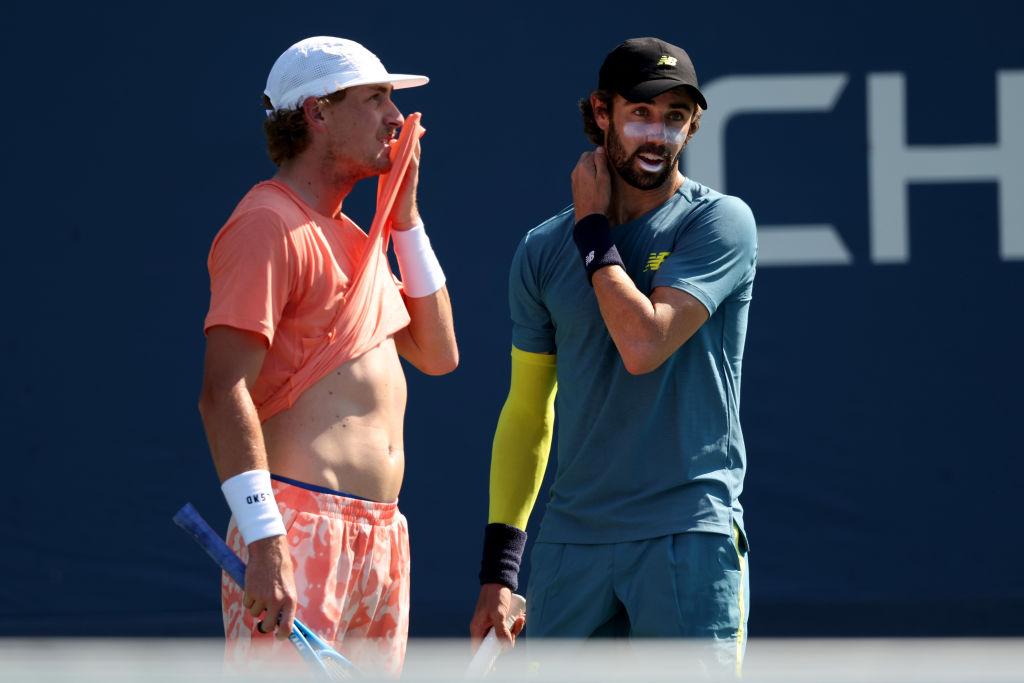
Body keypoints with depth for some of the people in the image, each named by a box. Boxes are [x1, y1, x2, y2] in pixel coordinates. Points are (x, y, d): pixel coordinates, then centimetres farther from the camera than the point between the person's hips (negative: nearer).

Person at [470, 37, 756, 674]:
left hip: (689, 532, -4)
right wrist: (499, 569, 9)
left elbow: (644, 345, -17)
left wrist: (593, 229, -5)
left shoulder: (720, 222, -3)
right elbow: (526, 412, 14)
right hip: (572, 541, 4)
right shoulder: (544, 250, 10)